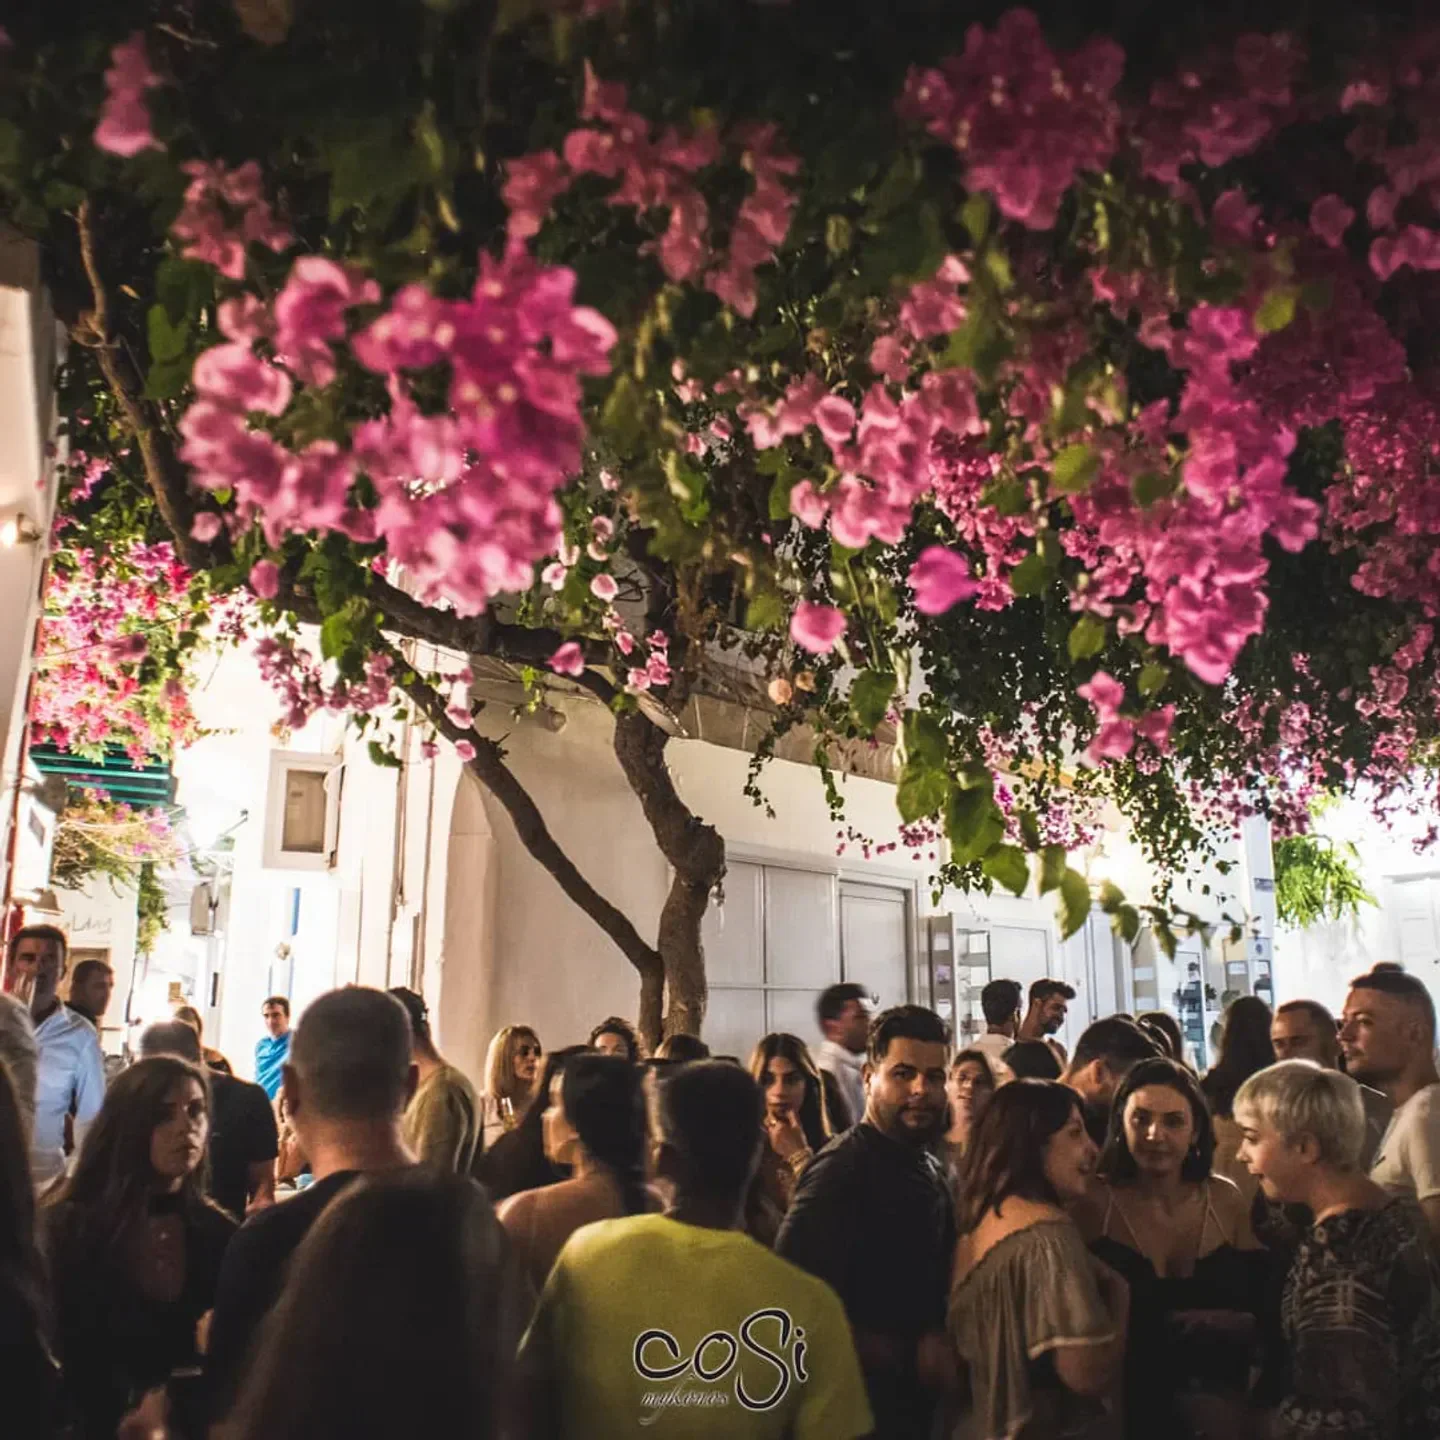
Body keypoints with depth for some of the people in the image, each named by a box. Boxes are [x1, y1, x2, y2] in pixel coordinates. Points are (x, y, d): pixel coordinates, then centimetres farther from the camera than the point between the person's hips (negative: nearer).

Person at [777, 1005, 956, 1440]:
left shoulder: (930, 1168, 7)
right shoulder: (843, 1168, -21)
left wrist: (937, 1343, -2)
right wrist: (907, 1356, -18)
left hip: (918, 1397, 8)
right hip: (864, 1401, -8)